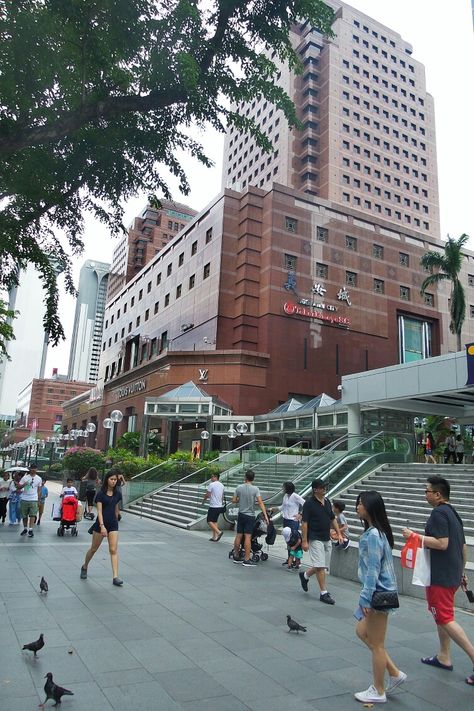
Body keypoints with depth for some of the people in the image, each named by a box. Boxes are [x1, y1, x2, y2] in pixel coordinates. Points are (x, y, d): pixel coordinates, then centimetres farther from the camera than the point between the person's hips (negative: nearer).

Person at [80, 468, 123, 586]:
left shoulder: (117, 494, 2)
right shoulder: (101, 494, -11)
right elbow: (99, 511, -17)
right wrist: (102, 526, -26)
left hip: (113, 524, 3)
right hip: (101, 524, -3)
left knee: (113, 550, -5)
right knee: (94, 548, 13)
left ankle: (115, 577, -7)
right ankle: (84, 567, 40)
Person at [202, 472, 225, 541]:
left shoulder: (211, 484, -13)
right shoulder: (222, 485, 10)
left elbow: (207, 495, -10)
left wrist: (204, 500, 8)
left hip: (213, 506, -7)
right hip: (220, 506, 8)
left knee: (209, 521, -2)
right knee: (214, 521, 14)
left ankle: (219, 532, -17)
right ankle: (215, 537, 13)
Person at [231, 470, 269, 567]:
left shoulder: (239, 488, -2)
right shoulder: (255, 489, -11)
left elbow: (234, 500, 3)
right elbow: (260, 503, -16)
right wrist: (265, 515, -16)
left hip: (241, 514, 4)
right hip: (250, 515, -4)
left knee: (238, 536, 11)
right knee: (247, 537, -4)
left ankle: (236, 556, 22)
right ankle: (246, 560, -2)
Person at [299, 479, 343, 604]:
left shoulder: (327, 501, 8)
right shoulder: (309, 503, -13)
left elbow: (333, 519, 17)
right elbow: (304, 523, -13)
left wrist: (339, 533, 9)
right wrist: (304, 541, -15)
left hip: (327, 539, 7)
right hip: (315, 539, -7)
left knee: (323, 566, 12)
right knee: (320, 566, -7)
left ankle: (305, 575, 34)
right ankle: (323, 593, 4)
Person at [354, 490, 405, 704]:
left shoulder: (373, 535, -23)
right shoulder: (377, 531, 6)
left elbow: (373, 570, -23)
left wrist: (366, 598, -18)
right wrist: (367, 595, 21)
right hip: (379, 592, 10)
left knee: (376, 644, 7)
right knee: (362, 631, 20)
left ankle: (378, 692, 24)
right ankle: (395, 673, 27)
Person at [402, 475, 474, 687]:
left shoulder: (438, 513, -17)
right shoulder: (453, 513, 12)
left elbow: (442, 543, -26)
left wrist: (415, 536, -19)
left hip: (440, 576, -10)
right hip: (453, 574, 10)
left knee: (445, 618, -4)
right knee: (442, 615, 20)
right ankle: (444, 657, 29)